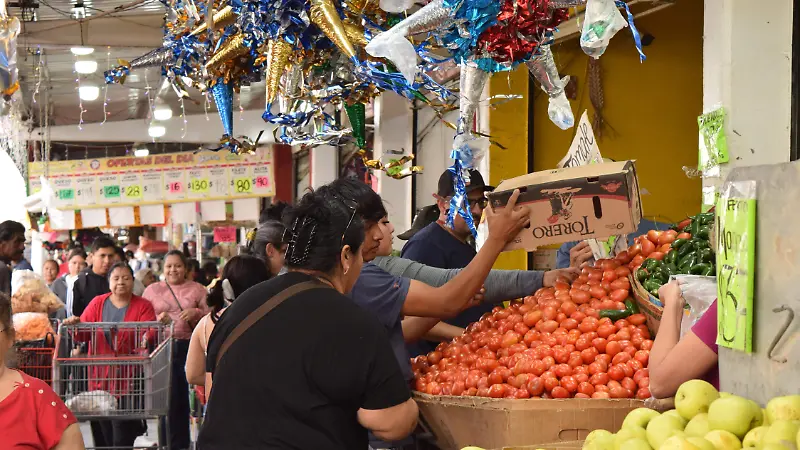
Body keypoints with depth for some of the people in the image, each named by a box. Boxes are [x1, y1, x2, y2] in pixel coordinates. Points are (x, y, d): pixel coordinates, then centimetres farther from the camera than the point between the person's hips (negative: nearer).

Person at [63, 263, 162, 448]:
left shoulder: (143, 306, 4)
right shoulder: (97, 304, 10)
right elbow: (82, 334, 1)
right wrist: (74, 324, -20)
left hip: (128, 380, -2)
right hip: (100, 379, 2)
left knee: (123, 440, -5)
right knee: (102, 438, 6)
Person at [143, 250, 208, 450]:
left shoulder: (198, 289, 10)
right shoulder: (152, 290, 12)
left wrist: (197, 313, -12)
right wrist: (158, 319, -11)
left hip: (189, 348, 0)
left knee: (186, 397, 0)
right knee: (168, 398, -1)